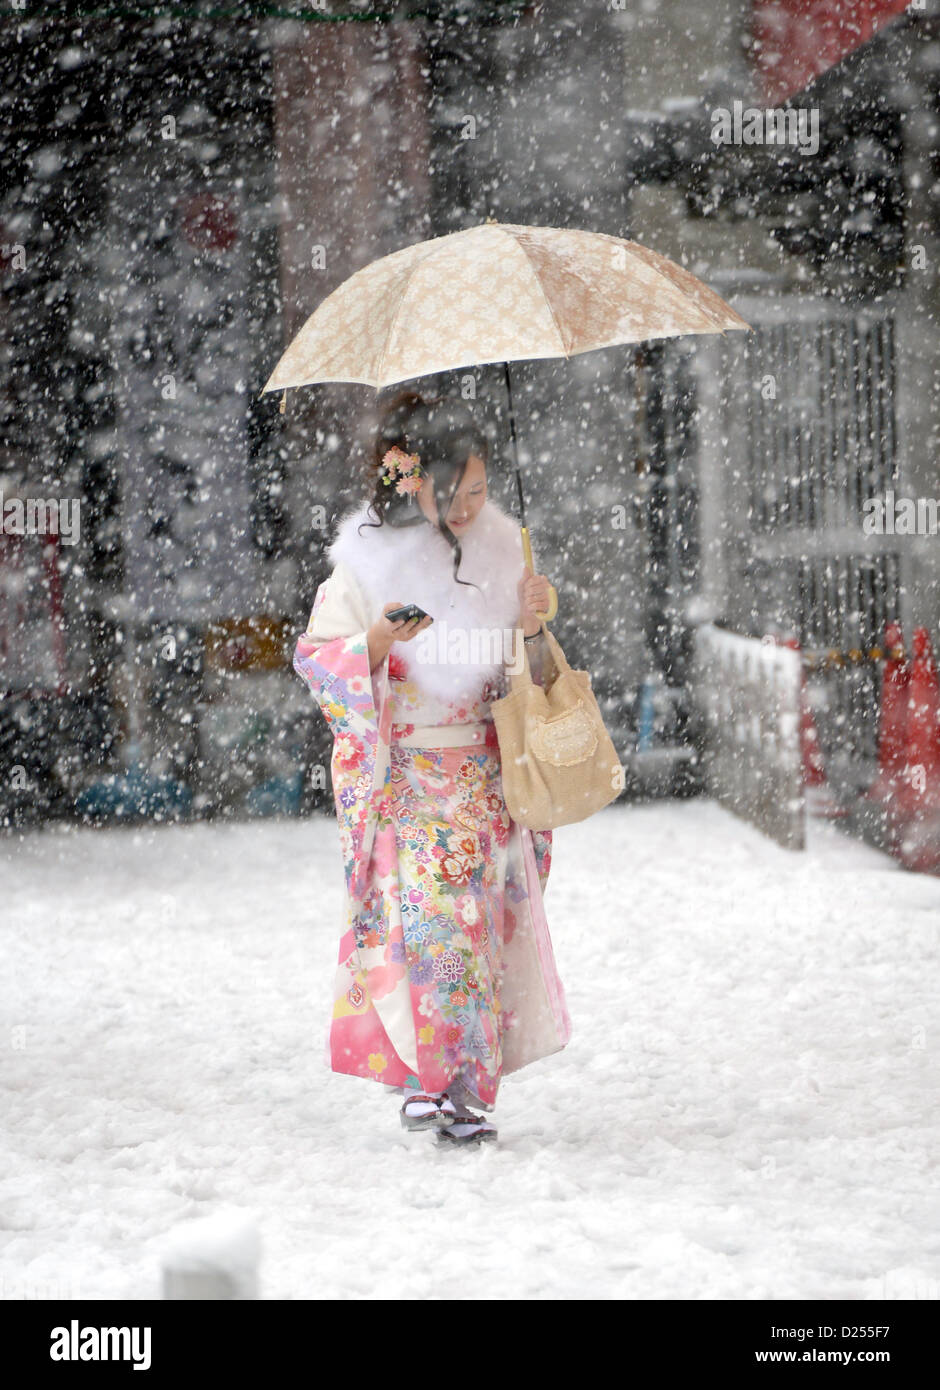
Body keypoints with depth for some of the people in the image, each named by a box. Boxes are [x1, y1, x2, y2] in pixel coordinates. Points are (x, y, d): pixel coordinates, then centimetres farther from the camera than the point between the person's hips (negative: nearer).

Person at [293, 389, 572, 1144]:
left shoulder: (498, 551, 6)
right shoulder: (369, 558, -5)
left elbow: (525, 680, 12)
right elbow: (315, 655, -5)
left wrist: (530, 628, -9)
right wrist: (379, 641, -22)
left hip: (483, 772, 4)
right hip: (402, 771, -3)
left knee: (483, 920, 0)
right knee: (426, 918, -14)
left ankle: (465, 1086, 7)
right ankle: (427, 1075, -4)